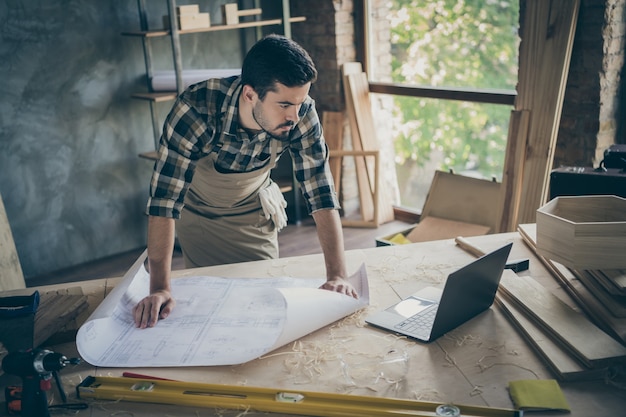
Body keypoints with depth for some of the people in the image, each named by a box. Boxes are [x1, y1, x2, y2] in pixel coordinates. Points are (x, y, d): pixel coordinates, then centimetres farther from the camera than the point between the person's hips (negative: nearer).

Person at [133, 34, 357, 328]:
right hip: (197, 212, -1)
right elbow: (164, 199, -38)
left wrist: (338, 276, -37)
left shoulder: (302, 113, -29)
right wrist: (159, 289, -43)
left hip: (254, 214, 2)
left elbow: (321, 195, -28)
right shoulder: (196, 110, -39)